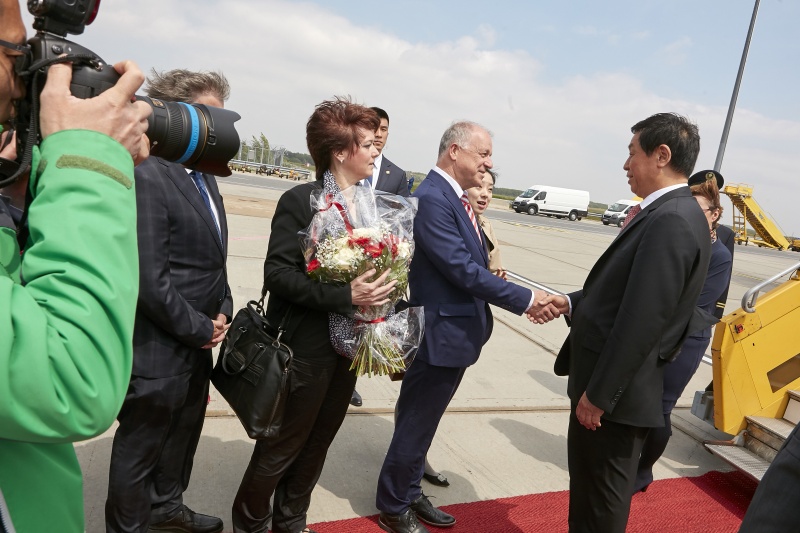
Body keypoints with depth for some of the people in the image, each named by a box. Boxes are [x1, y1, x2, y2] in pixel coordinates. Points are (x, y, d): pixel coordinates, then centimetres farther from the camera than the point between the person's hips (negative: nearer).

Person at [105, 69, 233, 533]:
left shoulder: (205, 177, 8)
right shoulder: (148, 176, -21)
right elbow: (149, 279, -24)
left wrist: (222, 311, 3)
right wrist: (200, 329, -15)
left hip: (198, 343, 9)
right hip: (158, 352, -9)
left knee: (184, 434, 26)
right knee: (140, 448, 13)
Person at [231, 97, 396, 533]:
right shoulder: (299, 201, -13)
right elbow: (277, 273, -20)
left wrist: (377, 290, -5)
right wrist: (344, 296, -27)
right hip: (307, 349, -6)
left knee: (317, 446, 20)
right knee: (281, 448, 10)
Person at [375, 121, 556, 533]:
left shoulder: (455, 197, 9)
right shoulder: (431, 199, -21)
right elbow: (463, 269, -25)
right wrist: (524, 299, -20)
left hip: (457, 331, 10)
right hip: (440, 334, -10)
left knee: (420, 422, 22)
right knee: (415, 425, 8)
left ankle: (409, 494, 41)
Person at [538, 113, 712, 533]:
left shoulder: (672, 221, -23)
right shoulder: (666, 215, 9)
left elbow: (642, 320, -26)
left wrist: (599, 393, -21)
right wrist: (571, 303, 8)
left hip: (618, 391, -9)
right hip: (603, 381, 9)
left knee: (602, 496, 11)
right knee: (585, 484, 25)